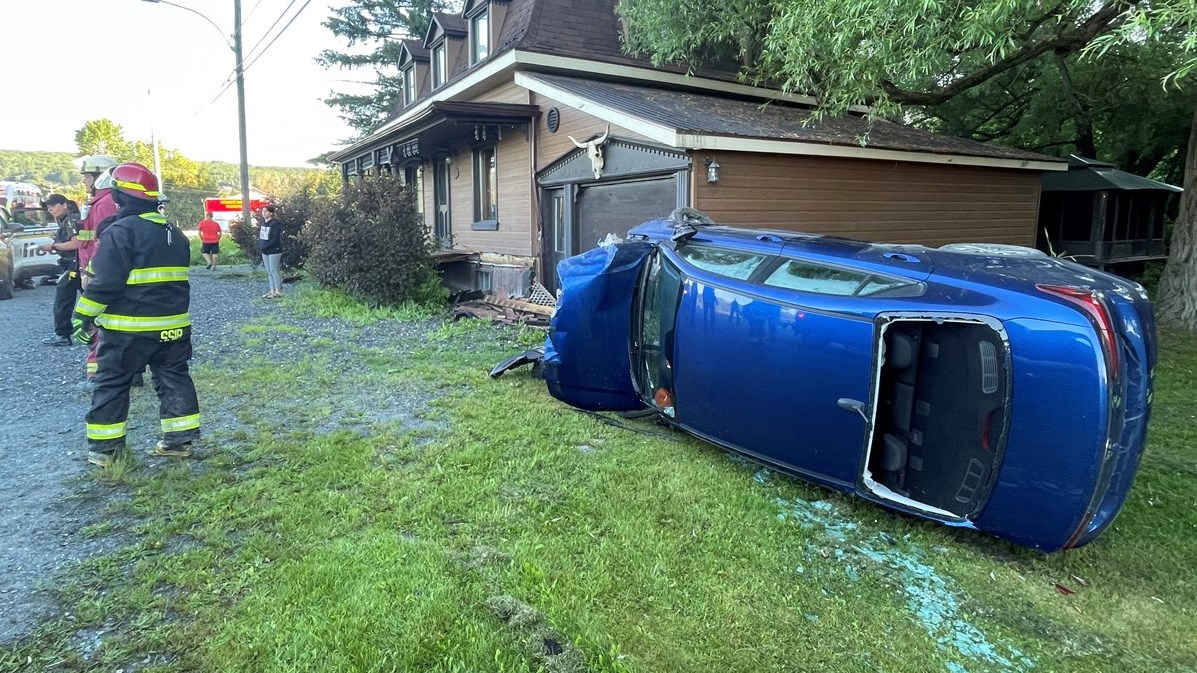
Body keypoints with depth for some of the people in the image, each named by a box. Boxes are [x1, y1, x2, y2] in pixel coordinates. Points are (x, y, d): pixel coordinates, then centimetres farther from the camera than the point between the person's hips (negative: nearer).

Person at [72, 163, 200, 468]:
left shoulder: (120, 231, -13)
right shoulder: (174, 232, 10)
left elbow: (104, 282, -16)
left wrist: (84, 316, -10)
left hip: (129, 327, -6)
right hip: (173, 324, 6)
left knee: (112, 383, 6)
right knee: (174, 378, 12)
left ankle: (104, 448, 11)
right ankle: (180, 440, 13)